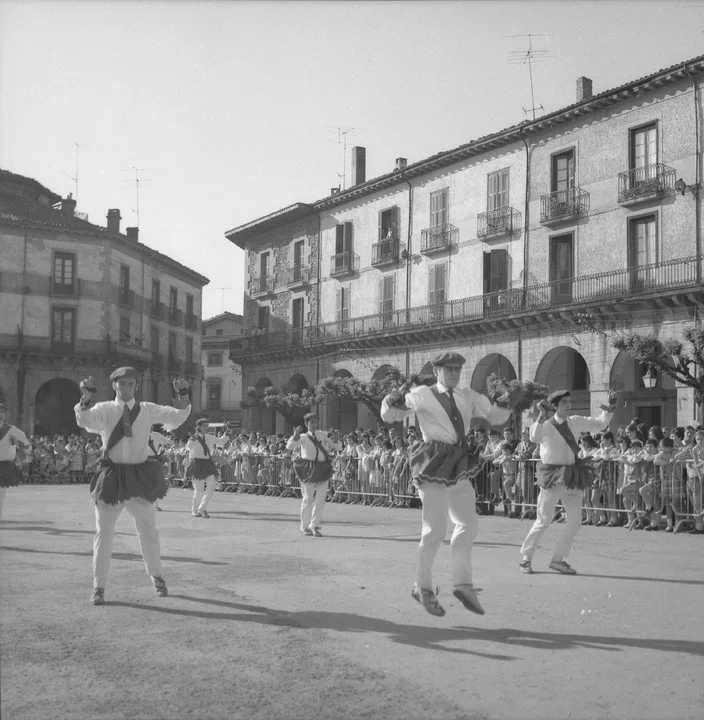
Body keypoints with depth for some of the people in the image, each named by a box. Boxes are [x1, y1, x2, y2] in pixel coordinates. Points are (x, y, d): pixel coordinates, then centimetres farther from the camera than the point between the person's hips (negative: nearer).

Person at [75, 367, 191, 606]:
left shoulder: (147, 410, 4)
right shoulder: (104, 410, -1)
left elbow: (177, 417, -1)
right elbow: (84, 420, -21)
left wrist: (183, 395, -18)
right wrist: (86, 398, -38)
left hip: (140, 477, 2)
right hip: (111, 476, -2)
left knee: (148, 531, 14)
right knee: (104, 533, 4)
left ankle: (157, 577, 35)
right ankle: (99, 586, 17)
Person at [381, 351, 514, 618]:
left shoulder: (468, 397, 12)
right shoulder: (423, 395, -3)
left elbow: (496, 417, 13)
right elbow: (389, 416, -8)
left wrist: (504, 404, -10)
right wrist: (393, 402, -31)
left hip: (459, 468, 6)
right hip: (433, 466, -6)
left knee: (468, 523, 11)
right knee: (435, 529, -5)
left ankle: (463, 584, 23)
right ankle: (423, 588, 10)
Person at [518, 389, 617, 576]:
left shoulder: (575, 422, 6)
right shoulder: (547, 426, -13)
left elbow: (600, 423, 14)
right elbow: (534, 437, -34)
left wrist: (610, 408, 1)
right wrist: (542, 415, -41)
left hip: (572, 475, 6)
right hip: (553, 476, -6)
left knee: (575, 520, 5)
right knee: (543, 521, -3)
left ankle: (558, 559, 17)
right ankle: (525, 558, 12)